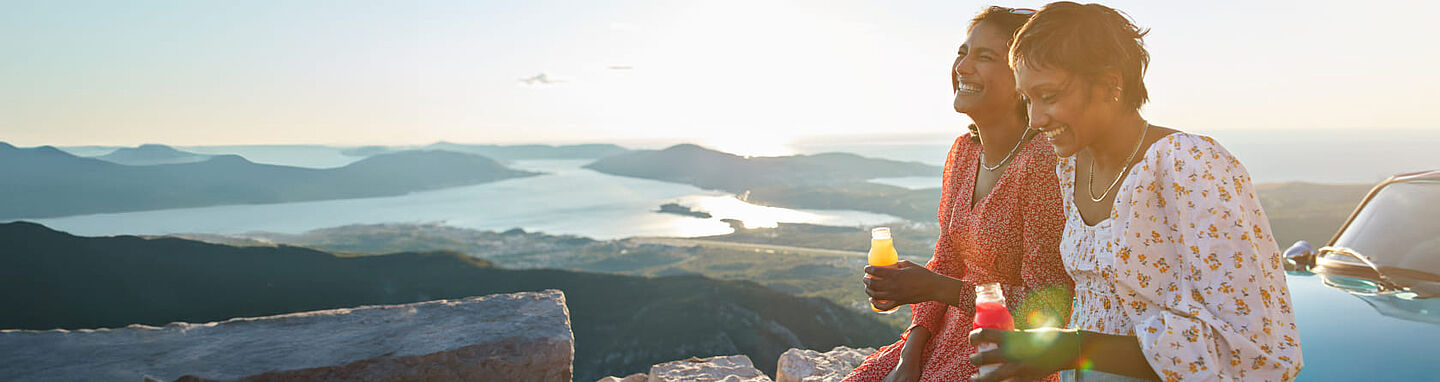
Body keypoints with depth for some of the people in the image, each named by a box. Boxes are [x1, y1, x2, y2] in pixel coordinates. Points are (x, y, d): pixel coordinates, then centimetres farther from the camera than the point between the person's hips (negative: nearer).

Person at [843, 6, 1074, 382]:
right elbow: (946, 261, 7)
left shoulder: (1043, 160, -20)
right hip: (953, 334, 7)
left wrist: (935, 288, -22)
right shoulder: (964, 150, 3)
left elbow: (1046, 307, -18)